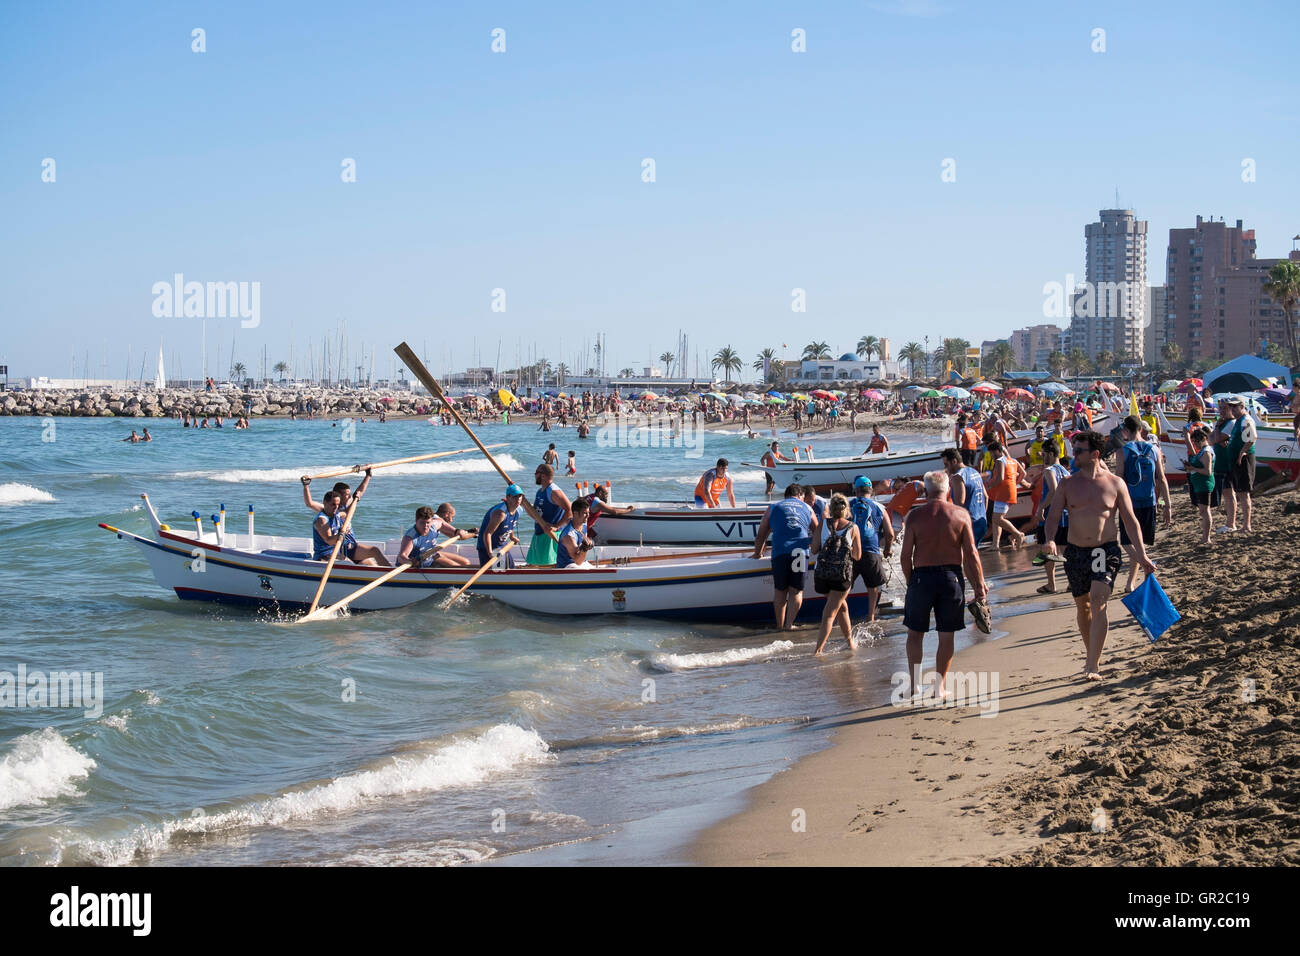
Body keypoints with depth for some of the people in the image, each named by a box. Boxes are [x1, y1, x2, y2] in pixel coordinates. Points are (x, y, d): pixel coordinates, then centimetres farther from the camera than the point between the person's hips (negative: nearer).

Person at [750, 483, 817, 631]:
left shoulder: (774, 508, 20)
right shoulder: (807, 509, 22)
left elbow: (760, 536, 22)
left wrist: (757, 554, 35)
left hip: (780, 552, 0)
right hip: (801, 552, 0)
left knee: (780, 590, 10)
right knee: (796, 591, 6)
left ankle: (780, 624, 10)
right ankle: (789, 624, -2)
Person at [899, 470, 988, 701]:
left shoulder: (915, 516, -4)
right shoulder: (960, 515, -2)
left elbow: (905, 556, -4)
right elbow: (971, 554, -3)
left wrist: (910, 581, 11)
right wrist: (980, 585, 4)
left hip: (922, 576, -1)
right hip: (951, 576, 1)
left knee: (914, 632, 13)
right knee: (946, 635, 10)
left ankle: (915, 684, 8)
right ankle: (941, 686, 12)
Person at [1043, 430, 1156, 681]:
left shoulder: (1115, 484, -1)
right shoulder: (1067, 485, 3)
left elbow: (1130, 521, 4)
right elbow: (1053, 517, 0)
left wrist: (1141, 554, -1)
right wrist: (1050, 540, -22)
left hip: (1106, 551, -3)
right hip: (1075, 552, 3)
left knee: (1098, 602, -18)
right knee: (1083, 607, 11)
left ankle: (1092, 665, -19)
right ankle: (1094, 657, 31)